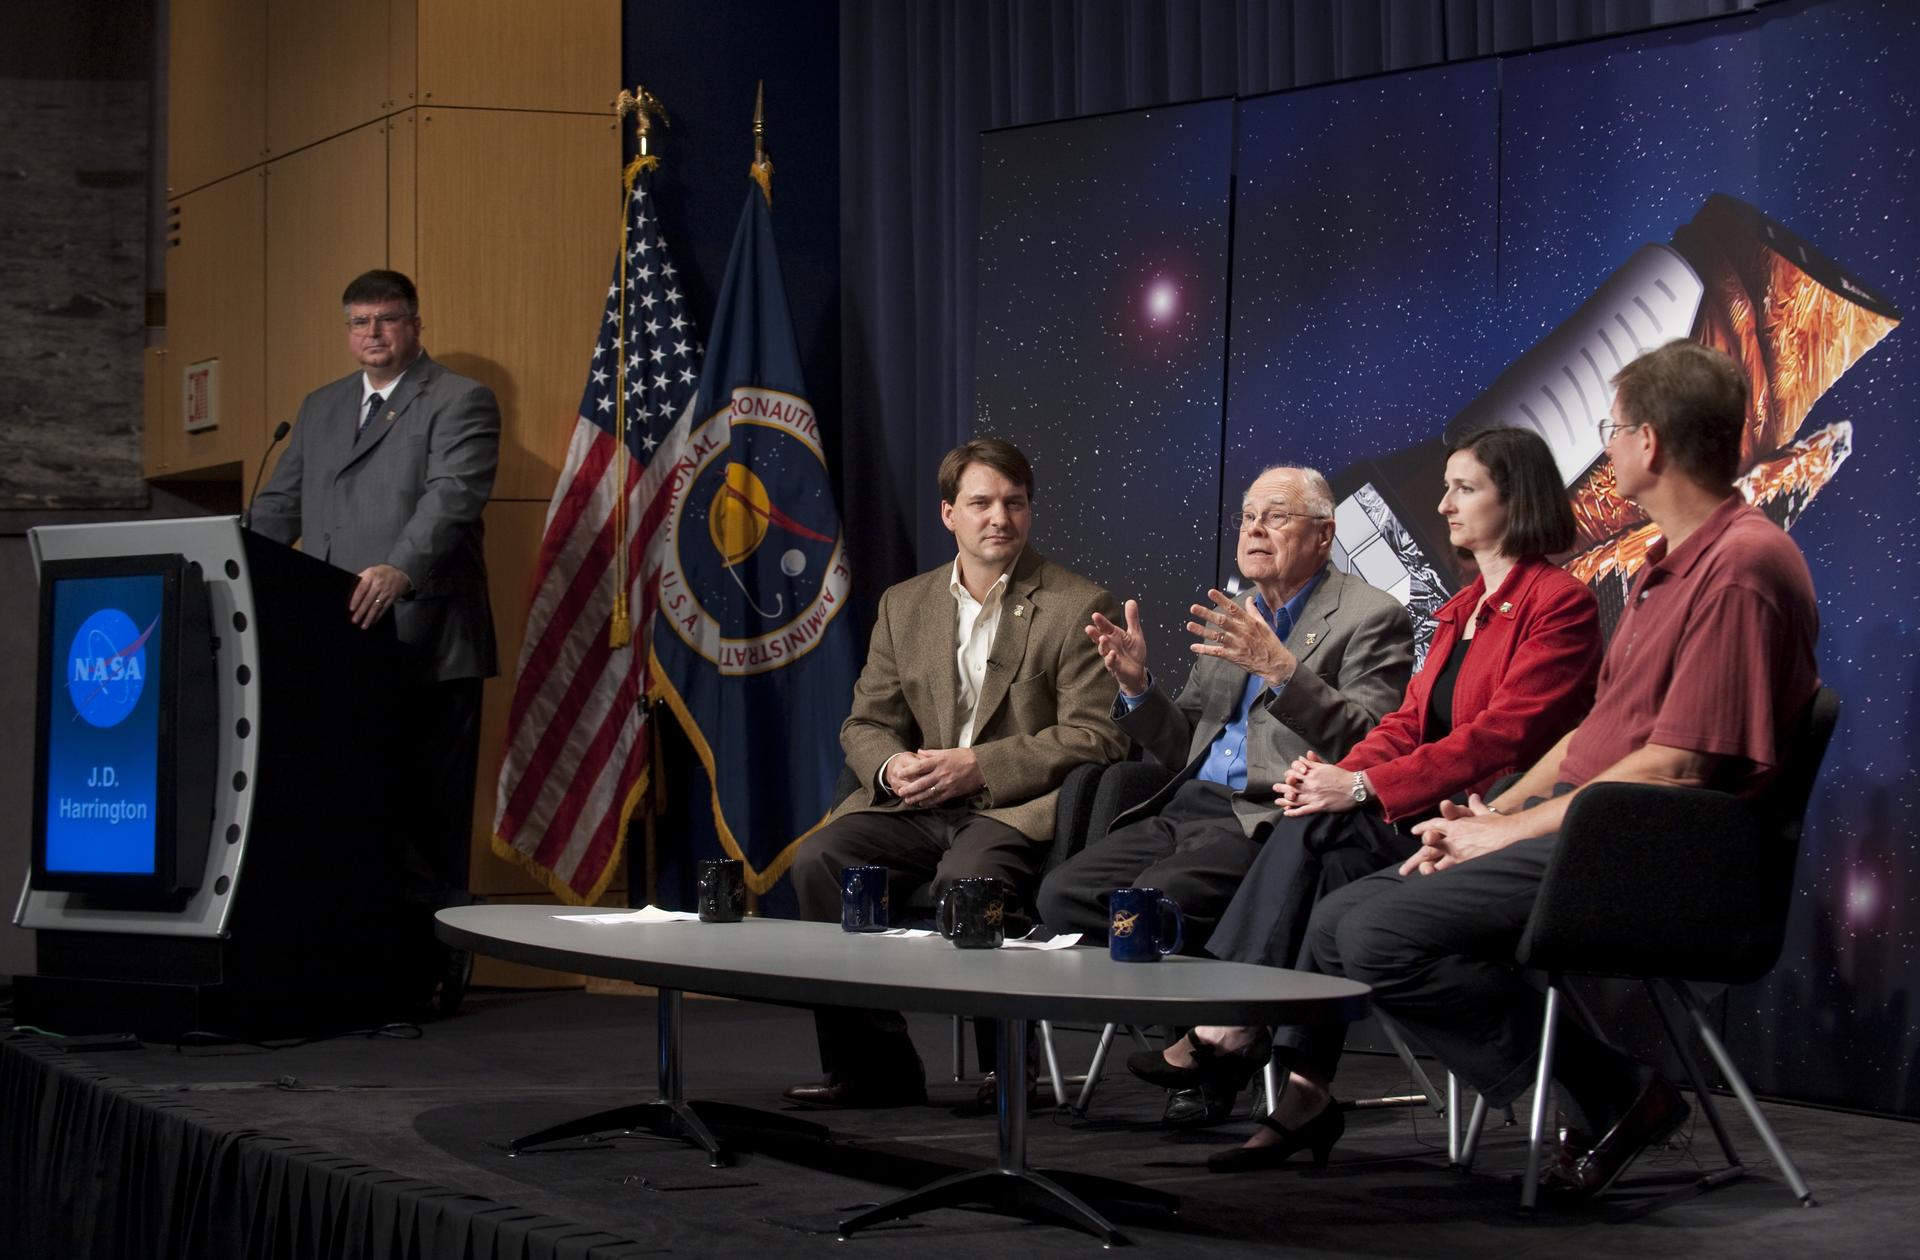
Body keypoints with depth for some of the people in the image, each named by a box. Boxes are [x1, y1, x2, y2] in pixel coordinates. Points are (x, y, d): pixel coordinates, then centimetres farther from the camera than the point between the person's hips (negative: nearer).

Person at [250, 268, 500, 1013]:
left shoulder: (460, 404, 0)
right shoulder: (320, 409, 21)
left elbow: (452, 496, -15)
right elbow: (278, 507, 19)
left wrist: (401, 569, -32)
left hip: (426, 649, -6)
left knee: (428, 817, -3)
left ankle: (431, 971, 2)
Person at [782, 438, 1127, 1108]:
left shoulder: (1078, 607, -1)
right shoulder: (903, 605, 15)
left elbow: (1094, 737, -9)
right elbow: (865, 722, 16)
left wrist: (978, 766, -17)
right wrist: (890, 767, -9)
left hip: (1020, 808, -5)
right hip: (918, 806, 5)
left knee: (966, 876, -36)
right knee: (818, 859, -20)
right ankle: (875, 1067, -12)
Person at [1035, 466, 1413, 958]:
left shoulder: (1372, 617, 0)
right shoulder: (1229, 619, 22)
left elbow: (1365, 745, -13)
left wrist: (1282, 670, -24)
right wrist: (1136, 684, 5)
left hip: (1269, 820, -7)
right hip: (1188, 808, 7)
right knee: (1062, 893, -15)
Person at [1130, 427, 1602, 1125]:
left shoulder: (1559, 603, -7)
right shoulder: (1462, 608, 22)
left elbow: (1501, 735, -16)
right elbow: (1409, 720, 16)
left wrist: (1361, 787, -20)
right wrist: (1335, 775, -6)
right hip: (1427, 814, 7)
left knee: (1315, 831, -25)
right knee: (1310, 823, -21)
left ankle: (1227, 1033, -22)